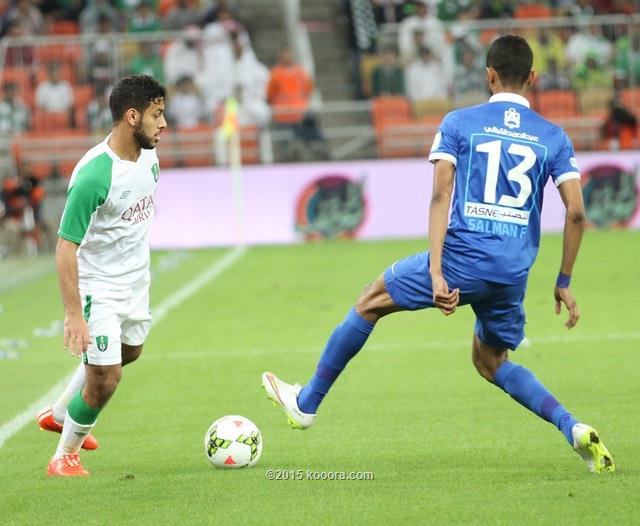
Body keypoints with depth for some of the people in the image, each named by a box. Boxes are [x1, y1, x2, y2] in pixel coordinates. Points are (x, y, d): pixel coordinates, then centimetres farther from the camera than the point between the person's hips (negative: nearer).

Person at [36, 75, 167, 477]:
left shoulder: (148, 152, -6)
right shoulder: (93, 175, -31)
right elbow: (65, 248, -28)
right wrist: (74, 314, -30)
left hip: (136, 279, 9)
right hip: (99, 288, -9)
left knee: (129, 351, 28)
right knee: (105, 378, -8)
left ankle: (59, 414, 50)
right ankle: (64, 456, 16)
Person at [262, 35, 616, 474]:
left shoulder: (459, 123, 3)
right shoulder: (554, 138, 8)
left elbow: (441, 195, -8)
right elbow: (576, 213, 1)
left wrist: (436, 272, -14)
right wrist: (564, 283, 11)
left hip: (462, 258, -3)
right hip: (513, 274, 3)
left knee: (371, 303, 20)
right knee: (490, 361, 25)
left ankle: (307, 402, 31)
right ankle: (574, 429, 4)